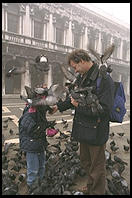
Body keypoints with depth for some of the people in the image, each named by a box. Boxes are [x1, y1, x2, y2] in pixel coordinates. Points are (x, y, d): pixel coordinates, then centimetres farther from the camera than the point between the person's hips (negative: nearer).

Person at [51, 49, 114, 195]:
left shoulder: (104, 79, -21)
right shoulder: (82, 78, 7)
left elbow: (105, 109, -26)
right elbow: (75, 97, 20)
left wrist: (79, 106, -21)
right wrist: (59, 106, 13)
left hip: (96, 132, -9)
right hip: (83, 129, 9)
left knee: (97, 168, 11)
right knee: (85, 162, 26)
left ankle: (97, 191, 34)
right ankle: (90, 188, 49)